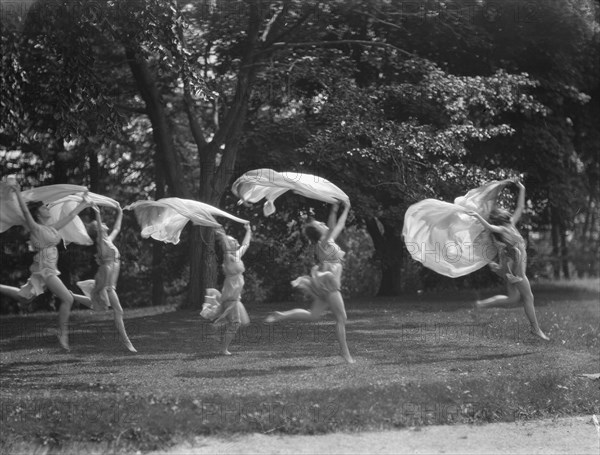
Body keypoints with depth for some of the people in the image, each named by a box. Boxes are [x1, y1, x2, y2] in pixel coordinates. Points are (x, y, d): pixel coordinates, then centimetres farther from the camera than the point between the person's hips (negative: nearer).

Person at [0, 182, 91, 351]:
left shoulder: (52, 228, 13)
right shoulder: (36, 228, -9)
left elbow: (70, 216, 25)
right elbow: (25, 211, -22)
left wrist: (83, 205, 35)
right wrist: (18, 193, -31)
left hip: (50, 269, 8)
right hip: (43, 269, -8)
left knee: (23, 297, 12)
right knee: (67, 298, -11)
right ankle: (63, 334, -5)